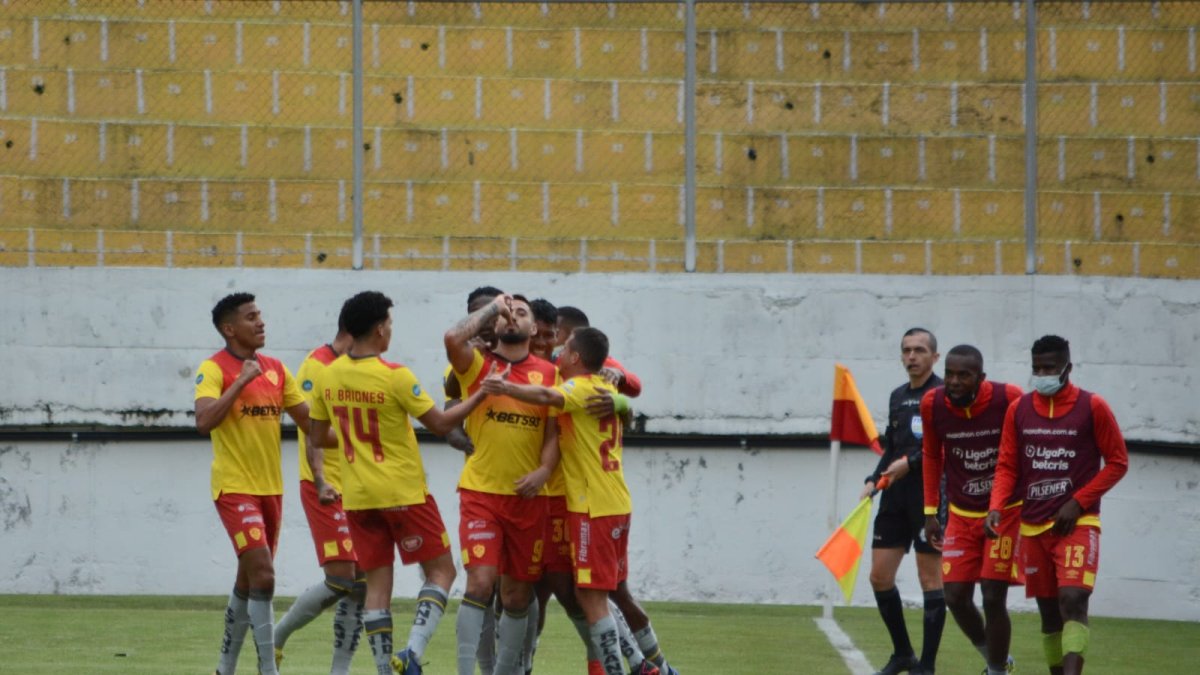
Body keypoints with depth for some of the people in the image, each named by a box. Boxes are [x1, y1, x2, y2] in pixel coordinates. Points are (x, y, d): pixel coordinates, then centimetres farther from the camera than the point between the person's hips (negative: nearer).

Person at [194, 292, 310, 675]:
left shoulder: (275, 370, 10)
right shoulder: (214, 370, -10)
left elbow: (309, 420, 16)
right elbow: (204, 421, -25)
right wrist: (241, 381, -24)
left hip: (271, 488, 7)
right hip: (236, 488, -7)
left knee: (249, 581, 14)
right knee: (263, 576, -17)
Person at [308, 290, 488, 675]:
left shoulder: (327, 377, 2)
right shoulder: (395, 376, -15)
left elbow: (315, 439, 10)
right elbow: (440, 424, -10)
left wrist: (320, 483, 21)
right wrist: (480, 396, -1)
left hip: (357, 497, 5)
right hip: (404, 494, -5)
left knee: (377, 583, 9)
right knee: (441, 571, 6)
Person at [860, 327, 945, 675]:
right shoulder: (897, 396, 16)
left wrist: (911, 463, -19)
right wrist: (874, 481, 9)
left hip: (930, 498, -8)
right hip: (895, 499, 8)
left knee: (930, 578, -3)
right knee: (879, 575, 6)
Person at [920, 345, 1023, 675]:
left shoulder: (1009, 400, -19)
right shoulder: (933, 404, -9)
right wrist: (931, 511, 7)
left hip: (1005, 511, -3)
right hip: (962, 514, 4)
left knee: (993, 597, -10)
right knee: (956, 596, -1)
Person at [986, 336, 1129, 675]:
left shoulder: (1092, 407, -3)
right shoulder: (1018, 409, 7)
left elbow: (1117, 462, 0)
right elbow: (1007, 466, 10)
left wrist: (1078, 502, -10)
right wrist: (996, 507, -9)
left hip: (1077, 523, -4)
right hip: (1033, 527, 4)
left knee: (1073, 599, -21)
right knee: (1048, 610, 8)